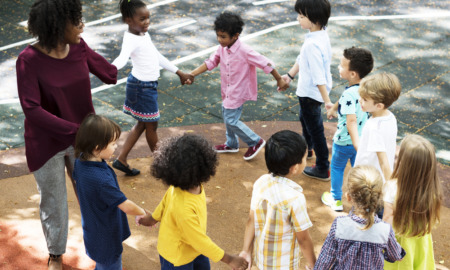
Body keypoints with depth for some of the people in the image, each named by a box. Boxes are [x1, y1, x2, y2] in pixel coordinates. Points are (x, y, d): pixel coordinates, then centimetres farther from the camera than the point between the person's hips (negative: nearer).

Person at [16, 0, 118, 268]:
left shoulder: (78, 47, -11)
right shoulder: (29, 60, -26)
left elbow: (110, 72, 0)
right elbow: (32, 110, -29)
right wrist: (76, 130, -32)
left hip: (82, 138, 4)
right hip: (47, 144, -4)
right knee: (54, 202, 14)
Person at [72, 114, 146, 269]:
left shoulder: (80, 162, -12)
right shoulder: (102, 180, -38)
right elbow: (126, 206, -28)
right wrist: (144, 214, -10)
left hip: (92, 232, 8)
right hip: (106, 242, -8)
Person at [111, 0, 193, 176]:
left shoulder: (144, 34, 8)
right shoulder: (130, 39, -22)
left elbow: (157, 56, 18)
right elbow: (123, 56, -42)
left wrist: (179, 72, 23)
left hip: (148, 85, 10)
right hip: (142, 87, -10)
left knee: (142, 124, 17)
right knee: (151, 125, 8)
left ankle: (121, 160, 23)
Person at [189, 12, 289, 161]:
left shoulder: (244, 51, -28)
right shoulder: (222, 48, -7)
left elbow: (265, 64, -23)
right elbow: (211, 62, 0)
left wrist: (279, 80, -15)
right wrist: (192, 74, -9)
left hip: (238, 92, -8)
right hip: (228, 90, 8)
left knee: (231, 120, -5)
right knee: (227, 116, 22)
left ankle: (255, 142, 13)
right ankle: (231, 144, 43)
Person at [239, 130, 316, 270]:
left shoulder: (260, 183, -13)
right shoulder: (295, 198, -30)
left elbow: (251, 221, -4)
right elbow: (303, 239, -19)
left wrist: (246, 250, 6)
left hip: (261, 257, 6)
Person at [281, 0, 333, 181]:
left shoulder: (313, 45, -34)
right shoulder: (320, 34, -4)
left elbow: (319, 76, -34)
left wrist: (327, 101, -31)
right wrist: (290, 75, 16)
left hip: (311, 93, -10)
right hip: (308, 90, 10)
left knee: (315, 129, 6)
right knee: (305, 119, 32)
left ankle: (322, 169, 22)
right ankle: (307, 148, 58)